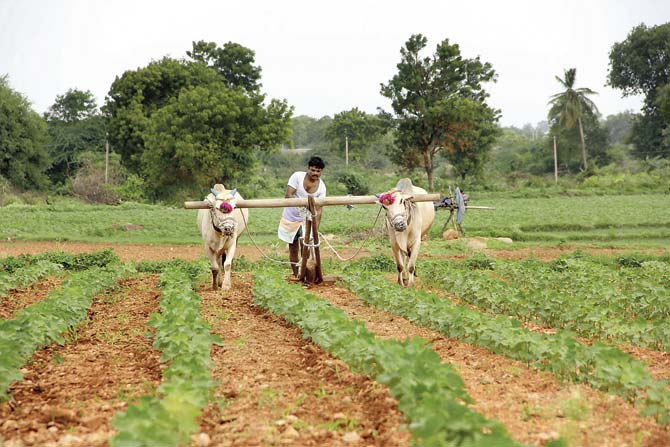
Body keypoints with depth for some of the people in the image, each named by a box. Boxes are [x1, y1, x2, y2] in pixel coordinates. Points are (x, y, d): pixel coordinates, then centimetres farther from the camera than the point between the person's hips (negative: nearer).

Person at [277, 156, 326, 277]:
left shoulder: (321, 187, -12)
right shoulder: (297, 176, -18)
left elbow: (318, 210, -13)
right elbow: (288, 195, -25)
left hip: (306, 219, 1)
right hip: (290, 218, 0)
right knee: (293, 248, 8)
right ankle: (296, 275, 19)